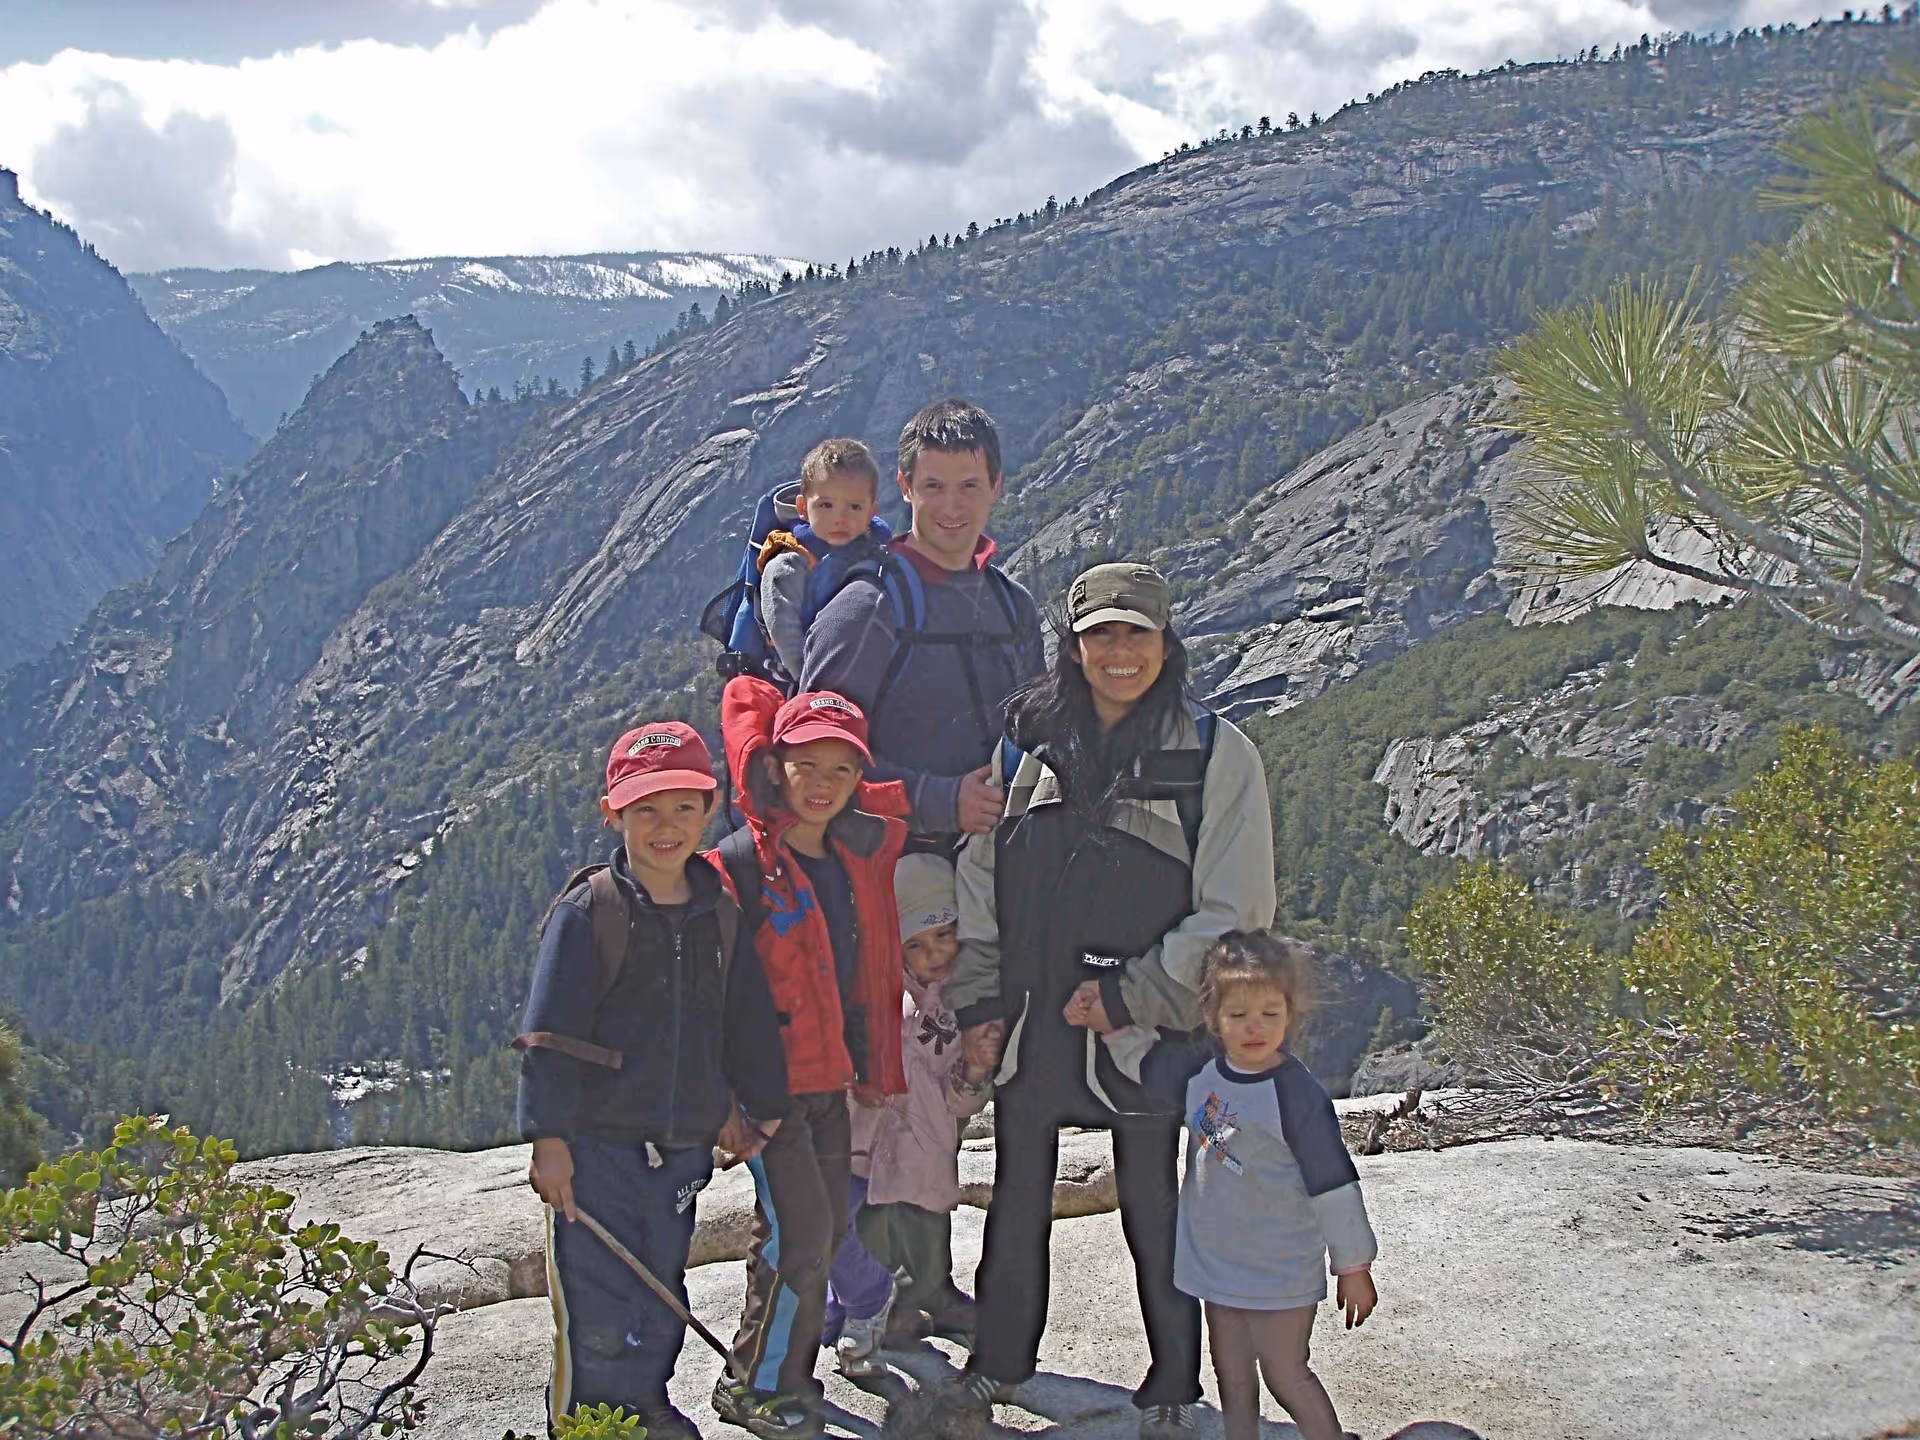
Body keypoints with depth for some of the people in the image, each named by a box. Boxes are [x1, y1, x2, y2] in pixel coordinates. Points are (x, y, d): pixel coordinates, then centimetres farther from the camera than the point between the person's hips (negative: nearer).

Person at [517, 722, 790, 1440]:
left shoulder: (720, 916, 7)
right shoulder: (589, 910, -9)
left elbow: (750, 1023, 16)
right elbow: (548, 1035, -11)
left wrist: (761, 1107, 17)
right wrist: (549, 1136, -14)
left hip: (683, 1146, 5)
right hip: (596, 1145, -5)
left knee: (660, 1301, 17)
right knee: (600, 1313, -4)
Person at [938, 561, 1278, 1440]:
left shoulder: (1215, 754, -6)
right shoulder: (1029, 742, 3)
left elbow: (1234, 909, -7)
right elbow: (980, 874, 9)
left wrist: (1131, 994, -11)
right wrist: (978, 998, 4)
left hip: (1144, 1022, -3)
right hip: (1030, 1013, 3)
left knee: (1153, 1205, 6)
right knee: (1018, 1195, 14)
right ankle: (996, 1365, 33)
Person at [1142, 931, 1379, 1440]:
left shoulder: (1296, 1092, -19)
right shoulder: (1201, 1067, -3)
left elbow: (1334, 1183, -14)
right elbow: (1143, 1067, 16)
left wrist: (1354, 1266, -9)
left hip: (1279, 1272, -6)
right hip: (1216, 1260, 6)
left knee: (1286, 1375, 1)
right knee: (1232, 1378, 16)